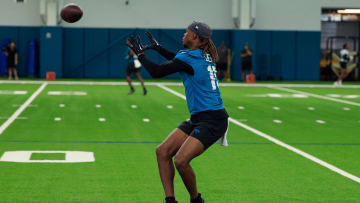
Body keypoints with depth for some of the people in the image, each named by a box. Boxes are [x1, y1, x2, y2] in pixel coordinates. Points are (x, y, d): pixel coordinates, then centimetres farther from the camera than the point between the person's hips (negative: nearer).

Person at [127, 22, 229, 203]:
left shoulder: (188, 57, -14)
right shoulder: (204, 55, 12)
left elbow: (156, 72, -11)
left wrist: (140, 53, 4)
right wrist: (158, 47, 38)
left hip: (212, 120, -10)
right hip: (198, 118, 10)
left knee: (181, 160, -20)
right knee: (163, 151, 1)